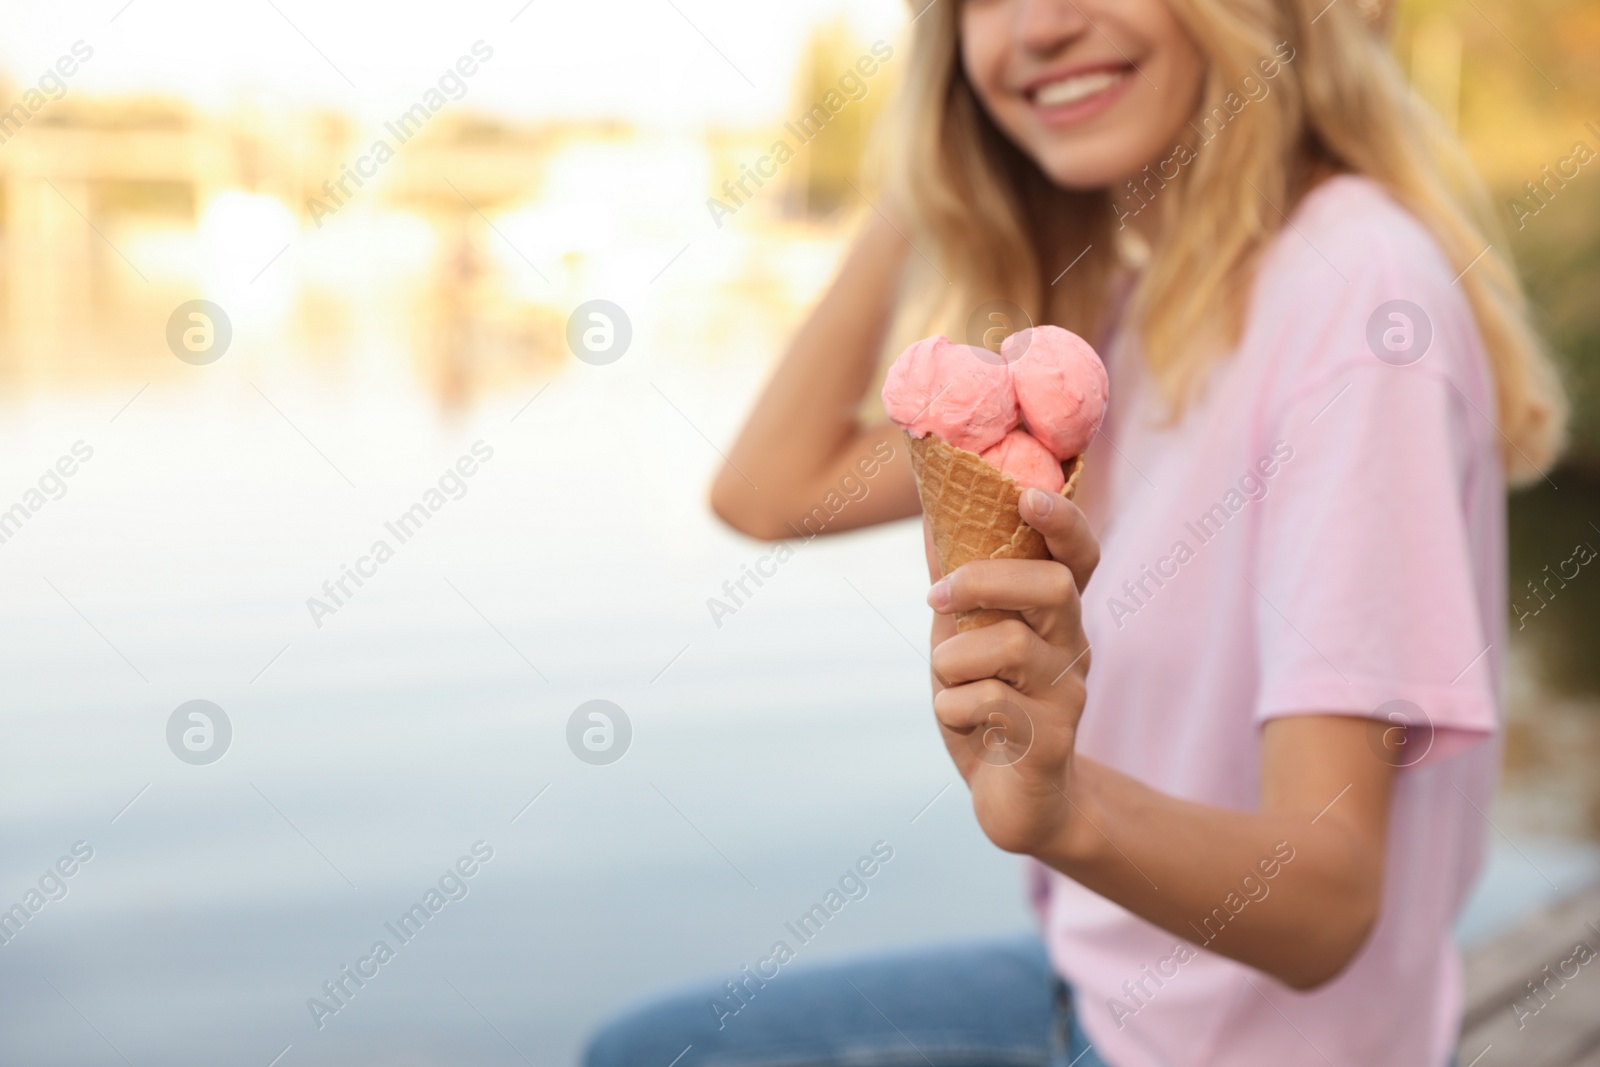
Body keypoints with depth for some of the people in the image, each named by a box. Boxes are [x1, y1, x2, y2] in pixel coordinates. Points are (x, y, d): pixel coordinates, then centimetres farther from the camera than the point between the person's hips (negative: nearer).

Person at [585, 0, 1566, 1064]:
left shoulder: (1354, 296, -25)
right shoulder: (1125, 303, 1)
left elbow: (1325, 900, -30)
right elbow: (772, 486, 2)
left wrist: (1070, 808, -48)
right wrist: (922, 179, -2)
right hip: (1100, 982, 8)